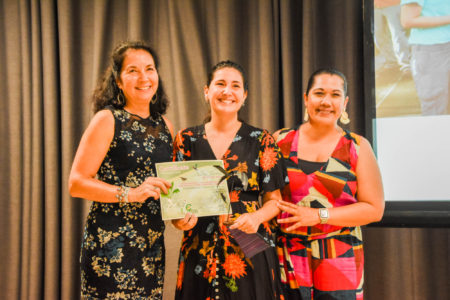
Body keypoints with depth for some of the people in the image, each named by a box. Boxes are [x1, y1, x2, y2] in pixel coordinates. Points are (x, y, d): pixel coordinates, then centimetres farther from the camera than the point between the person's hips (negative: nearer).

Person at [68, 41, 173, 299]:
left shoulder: (164, 125, 11)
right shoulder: (107, 120, -5)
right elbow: (76, 183, -12)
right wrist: (130, 194, -23)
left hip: (153, 245, 6)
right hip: (111, 244, -5)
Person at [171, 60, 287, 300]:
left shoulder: (261, 141, 3)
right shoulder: (186, 140, 6)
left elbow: (274, 200, 5)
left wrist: (257, 217, -15)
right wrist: (180, 219, -11)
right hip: (200, 254, 1)